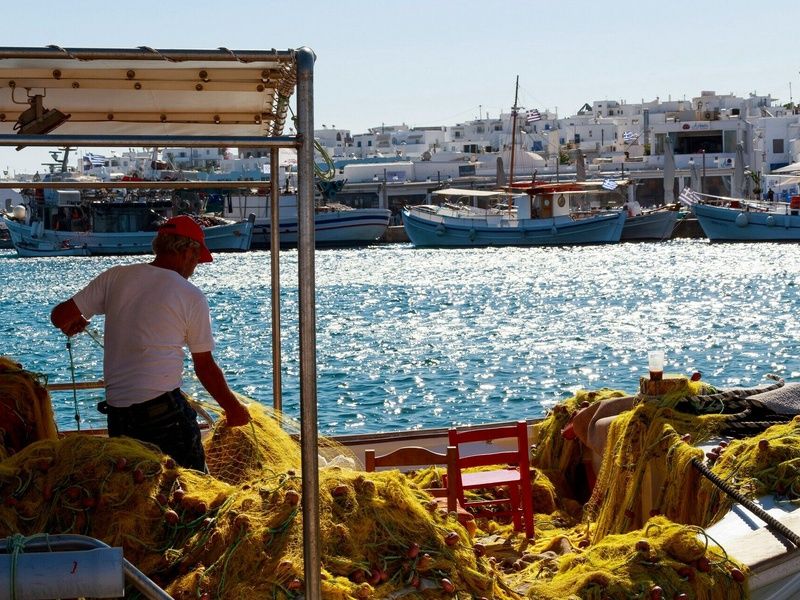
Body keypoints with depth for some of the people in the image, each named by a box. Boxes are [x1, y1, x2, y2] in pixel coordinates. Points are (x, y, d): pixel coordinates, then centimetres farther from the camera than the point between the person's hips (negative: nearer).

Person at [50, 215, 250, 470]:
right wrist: (233, 408, 16)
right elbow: (205, 367, 2)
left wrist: (74, 323, 28)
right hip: (164, 410, -5)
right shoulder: (192, 297, -3)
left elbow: (60, 317, 4)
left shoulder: (116, 276, 5)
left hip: (116, 413, 5)